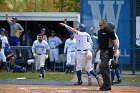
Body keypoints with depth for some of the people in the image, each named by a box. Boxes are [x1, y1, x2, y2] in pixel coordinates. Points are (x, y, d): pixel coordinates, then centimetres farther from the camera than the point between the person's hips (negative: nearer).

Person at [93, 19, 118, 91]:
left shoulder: (109, 31, -10)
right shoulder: (99, 31, 16)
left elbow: (114, 42, -12)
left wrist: (115, 52, -19)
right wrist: (96, 52, 24)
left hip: (107, 51, -9)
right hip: (102, 51, 9)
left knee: (102, 66, -18)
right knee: (105, 68, 9)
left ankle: (106, 84, -14)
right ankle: (108, 85, 13)